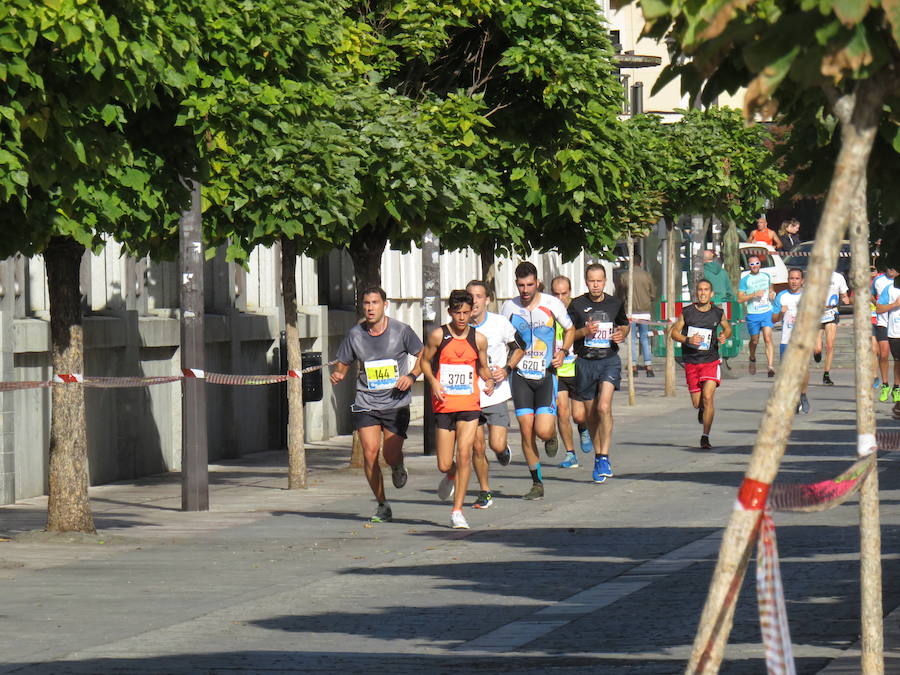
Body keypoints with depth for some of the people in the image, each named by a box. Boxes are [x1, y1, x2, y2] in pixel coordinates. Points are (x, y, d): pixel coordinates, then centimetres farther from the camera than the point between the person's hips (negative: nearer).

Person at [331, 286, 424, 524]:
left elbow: (423, 355, 5)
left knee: (391, 455, -6)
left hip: (396, 403, -1)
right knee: (370, 453, -10)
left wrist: (411, 376, -12)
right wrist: (338, 375, -11)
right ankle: (382, 506, 6)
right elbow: (343, 363, 11)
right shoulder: (355, 335, 0)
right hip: (366, 403, 2)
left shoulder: (401, 331, -6)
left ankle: (398, 468, 35)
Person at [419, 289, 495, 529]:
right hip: (444, 405, -1)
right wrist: (433, 382, -12)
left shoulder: (478, 339, 2)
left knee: (464, 454, -14)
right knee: (444, 465, 0)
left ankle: (457, 511, -6)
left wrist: (489, 380, -6)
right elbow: (424, 361, 6)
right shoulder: (438, 335, -3)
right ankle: (452, 476, 40)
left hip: (469, 404, 1)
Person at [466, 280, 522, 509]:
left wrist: (506, 369, -7)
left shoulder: (501, 323, -5)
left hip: (496, 394, -1)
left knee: (497, 446, -9)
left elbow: (518, 347, 9)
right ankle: (485, 492, 18)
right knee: (477, 447, 2)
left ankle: (504, 450, 28)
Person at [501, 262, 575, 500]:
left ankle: (552, 433, 27)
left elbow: (570, 329, 11)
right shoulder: (509, 307, 1)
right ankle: (537, 482, 6)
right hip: (521, 376, 2)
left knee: (543, 431, -12)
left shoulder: (552, 304, -4)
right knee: (526, 430, -5)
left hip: (546, 375, -2)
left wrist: (562, 352, -6)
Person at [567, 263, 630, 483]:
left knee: (604, 407, -20)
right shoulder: (577, 305, 1)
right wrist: (584, 332, -15)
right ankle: (597, 456, 24)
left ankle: (604, 457, -16)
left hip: (609, 360, -1)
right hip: (585, 362, 1)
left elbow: (624, 325, 22)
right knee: (591, 413, 8)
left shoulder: (614, 304, 7)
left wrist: (622, 334, -1)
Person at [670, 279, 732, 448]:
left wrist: (724, 336, -4)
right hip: (691, 362, 1)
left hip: (711, 360, -1)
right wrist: (687, 340, -16)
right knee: (697, 402, 6)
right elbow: (674, 332, 3)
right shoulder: (687, 312, -2)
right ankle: (702, 409, 45)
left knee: (708, 396, -16)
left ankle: (705, 436, -8)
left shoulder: (718, 313, 1)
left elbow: (727, 328, 19)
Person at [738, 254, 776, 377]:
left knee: (768, 339, -13)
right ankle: (752, 359, 41)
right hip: (753, 314, -1)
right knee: (754, 341, 11)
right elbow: (740, 298, -5)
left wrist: (771, 294, 5)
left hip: (767, 313, 1)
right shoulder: (745, 280, -1)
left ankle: (770, 366, -21)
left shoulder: (766, 277, 11)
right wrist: (754, 295, -17)